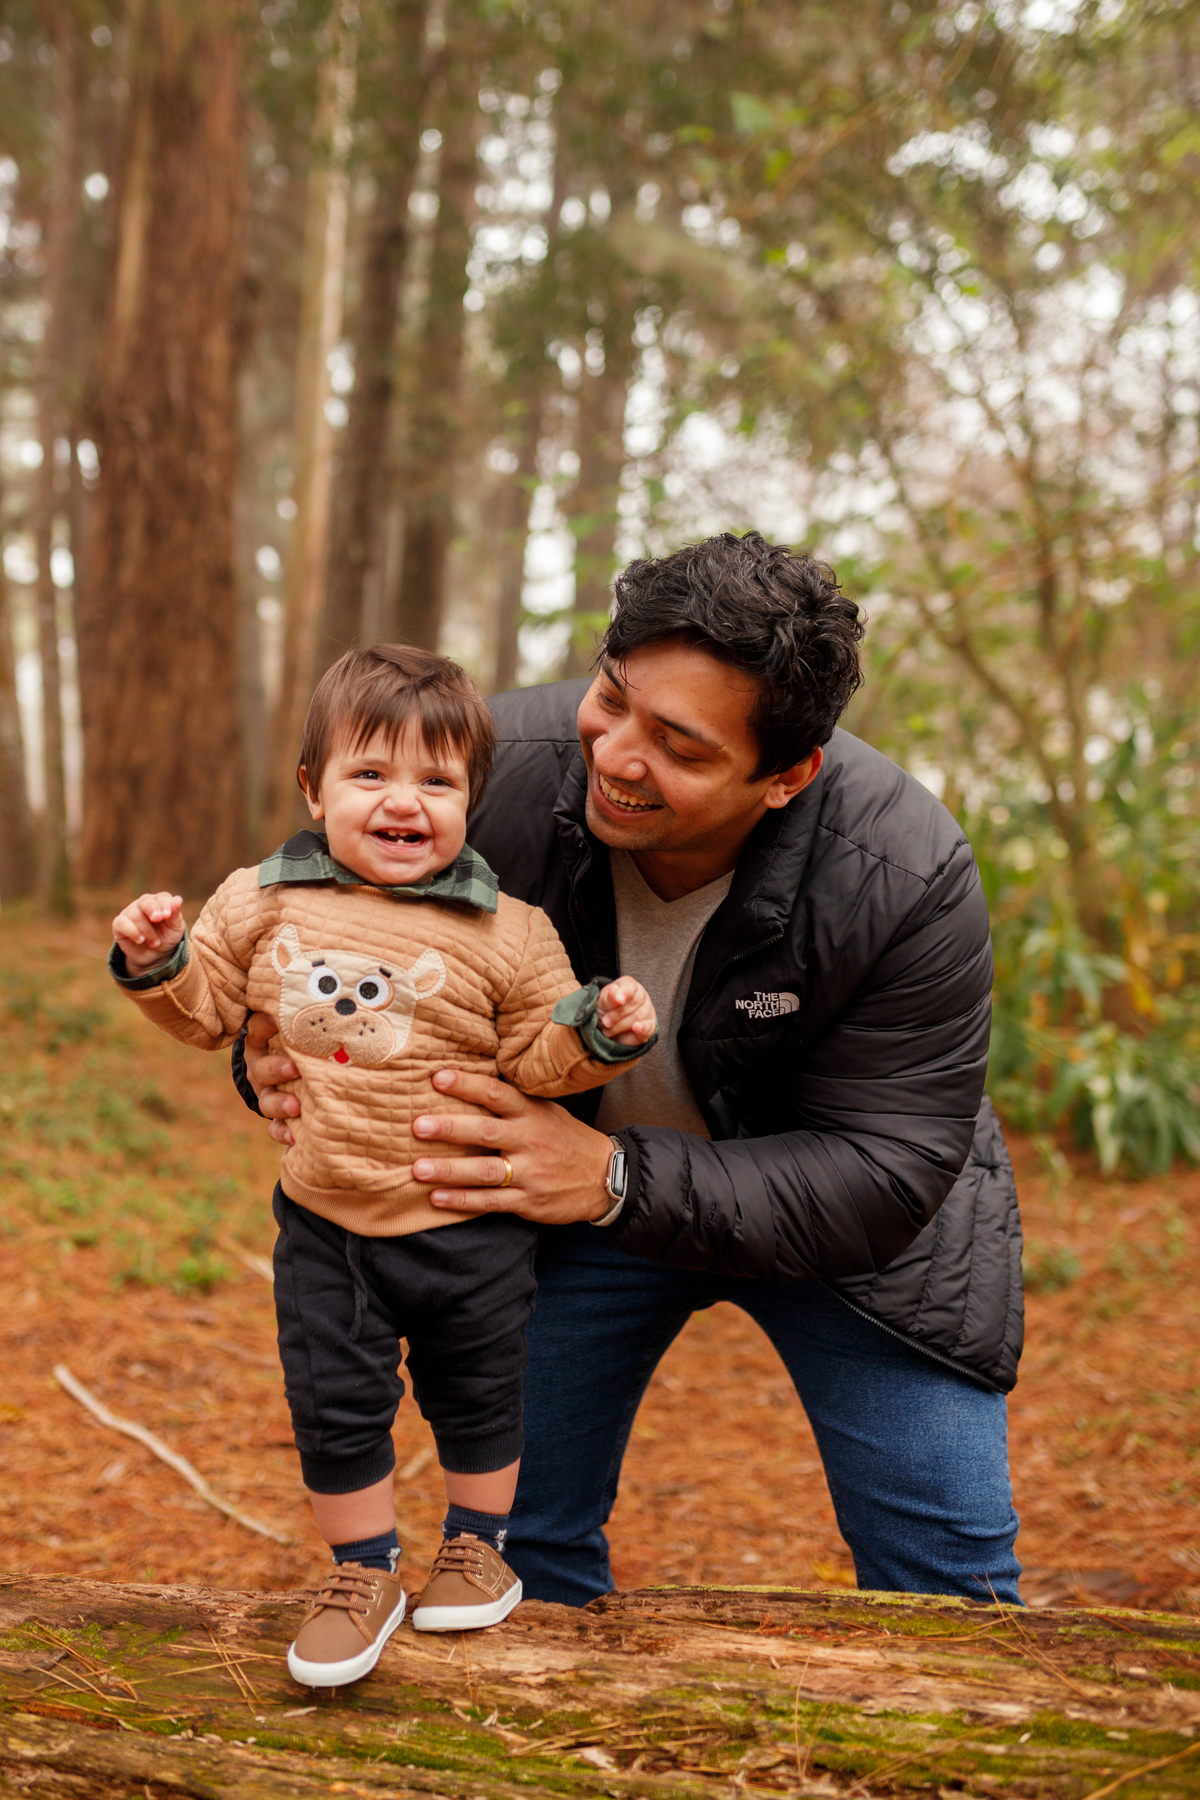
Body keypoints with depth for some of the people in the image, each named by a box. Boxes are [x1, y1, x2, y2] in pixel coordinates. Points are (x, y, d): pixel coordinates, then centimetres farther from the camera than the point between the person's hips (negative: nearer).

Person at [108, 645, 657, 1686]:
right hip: (324, 1222, 2)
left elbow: (537, 1060, -5)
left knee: (477, 1395, 16)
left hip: (468, 1222, -1)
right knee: (332, 1405, 9)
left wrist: (601, 1033, -24)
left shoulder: (505, 934, -10)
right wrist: (157, 961, -10)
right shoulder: (262, 903, -3)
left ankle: (477, 1547, 40)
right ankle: (363, 1576, 29)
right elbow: (209, 1011, 7)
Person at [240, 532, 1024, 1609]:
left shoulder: (909, 879, -32)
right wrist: (280, 1062, -33)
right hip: (579, 1180, 2)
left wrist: (617, 1179, -41)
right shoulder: (496, 771, -27)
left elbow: (886, 1171, -29)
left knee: (946, 1565, 0)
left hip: (829, 1202, -1)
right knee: (514, 1532, 6)